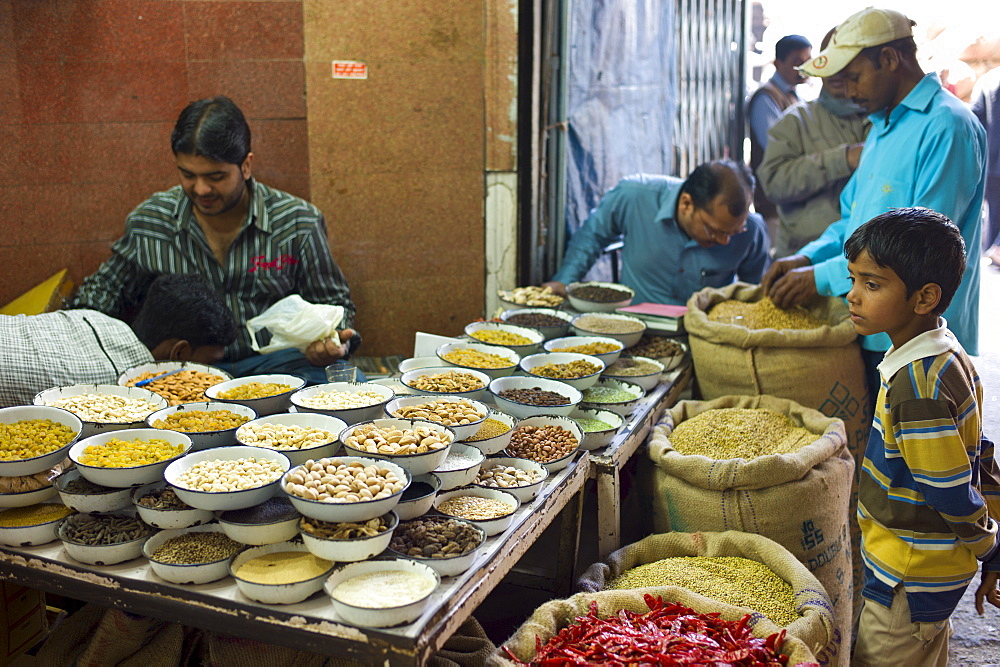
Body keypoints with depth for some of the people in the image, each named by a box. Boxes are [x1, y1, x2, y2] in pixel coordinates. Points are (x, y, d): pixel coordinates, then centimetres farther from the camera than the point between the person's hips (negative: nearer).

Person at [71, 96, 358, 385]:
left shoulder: (298, 223, -3)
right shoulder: (147, 221, 4)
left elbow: (333, 303, 6)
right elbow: (105, 288, 21)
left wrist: (330, 343, -17)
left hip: (275, 362, -1)